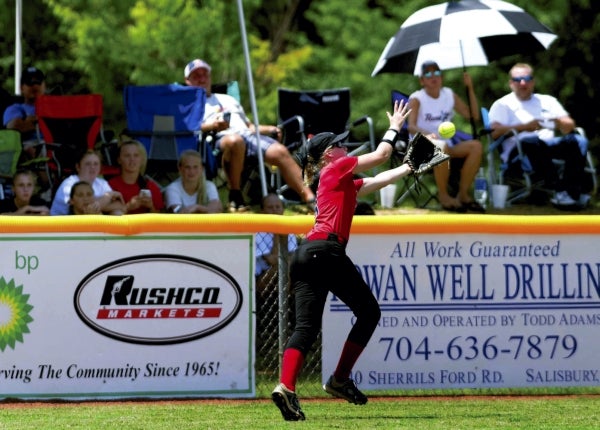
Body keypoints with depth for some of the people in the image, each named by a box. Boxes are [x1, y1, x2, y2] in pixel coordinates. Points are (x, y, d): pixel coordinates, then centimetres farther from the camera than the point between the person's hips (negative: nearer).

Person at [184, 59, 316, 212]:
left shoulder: (227, 99, 39)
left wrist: (269, 130, 15)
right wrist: (213, 126, -19)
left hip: (249, 135, 5)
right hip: (221, 138, -5)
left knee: (280, 152, -23)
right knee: (235, 141, -43)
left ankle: (310, 199, -31)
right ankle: (235, 195, -31)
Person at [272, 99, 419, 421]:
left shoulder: (345, 183, 31)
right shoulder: (338, 169, 8)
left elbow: (379, 180, 40)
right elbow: (381, 155, 11)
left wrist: (410, 168, 44)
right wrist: (395, 127, 26)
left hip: (303, 256, 8)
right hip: (326, 250, -8)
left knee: (306, 326, -7)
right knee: (369, 311, 7)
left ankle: (286, 387, -28)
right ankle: (340, 379, 3)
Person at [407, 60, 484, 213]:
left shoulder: (449, 95, 12)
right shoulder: (416, 99, -4)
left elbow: (473, 115, 8)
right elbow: (411, 126, -19)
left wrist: (470, 88, 2)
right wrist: (427, 134, -41)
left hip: (447, 144, 6)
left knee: (476, 146, -21)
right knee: (441, 147, -41)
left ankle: (463, 194, -16)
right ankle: (443, 196, -24)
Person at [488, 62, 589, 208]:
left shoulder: (547, 101, 26)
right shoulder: (502, 105, 14)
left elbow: (570, 126, 15)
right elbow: (495, 132, -6)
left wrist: (560, 123, -10)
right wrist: (525, 127, -18)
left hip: (549, 146, 4)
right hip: (518, 151, -4)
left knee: (578, 140, -22)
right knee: (533, 142, -38)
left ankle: (574, 191, -36)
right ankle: (559, 191, -45)